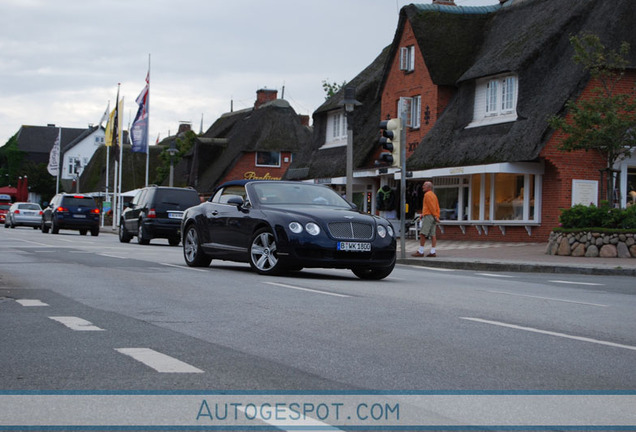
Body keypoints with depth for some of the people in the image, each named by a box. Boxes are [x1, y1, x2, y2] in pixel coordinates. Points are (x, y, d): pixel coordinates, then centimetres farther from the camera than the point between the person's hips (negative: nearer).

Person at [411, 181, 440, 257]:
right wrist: (437, 217, 15)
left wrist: (435, 216, -14)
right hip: (433, 217, 10)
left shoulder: (427, 194, -7)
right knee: (432, 235, 4)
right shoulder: (433, 195, 22)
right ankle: (432, 252, 1)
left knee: (422, 234, -9)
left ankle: (420, 252, -11)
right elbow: (437, 207, 20)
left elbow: (431, 206, -14)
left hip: (428, 216, -10)